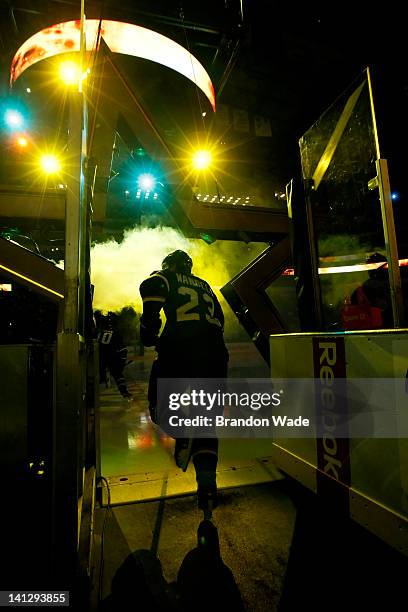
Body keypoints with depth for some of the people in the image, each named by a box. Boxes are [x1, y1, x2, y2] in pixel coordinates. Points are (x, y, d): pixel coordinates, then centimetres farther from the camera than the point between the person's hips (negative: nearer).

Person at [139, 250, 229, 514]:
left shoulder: (165, 278, 16)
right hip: (215, 351, 5)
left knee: (159, 401, 15)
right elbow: (219, 318, 25)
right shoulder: (205, 286, 31)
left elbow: (150, 287, -6)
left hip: (180, 346, -5)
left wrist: (149, 333, -2)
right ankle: (207, 485, 5)